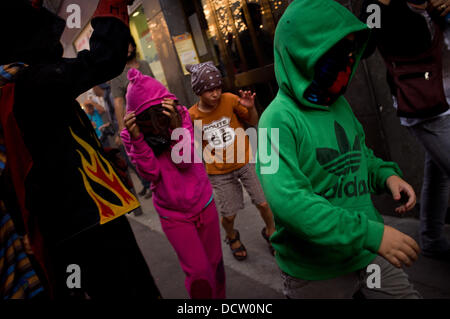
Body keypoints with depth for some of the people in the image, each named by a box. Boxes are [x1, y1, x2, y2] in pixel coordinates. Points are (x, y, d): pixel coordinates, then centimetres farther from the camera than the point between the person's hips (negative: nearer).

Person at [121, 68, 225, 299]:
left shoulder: (181, 117, -10)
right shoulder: (130, 134, -10)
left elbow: (185, 162, -17)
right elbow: (151, 173, -17)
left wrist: (176, 126, -31)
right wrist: (137, 139, -31)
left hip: (204, 204, 2)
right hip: (173, 216, -1)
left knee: (215, 263, 16)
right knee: (198, 272, -4)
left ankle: (220, 298, 41)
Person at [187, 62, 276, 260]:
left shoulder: (229, 100, -11)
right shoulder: (192, 116, -10)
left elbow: (253, 123, 1)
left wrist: (250, 108, -18)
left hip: (245, 161, 0)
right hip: (219, 172, 0)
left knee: (263, 203, 4)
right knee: (229, 215, 8)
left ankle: (270, 231, 36)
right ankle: (232, 237, 43)